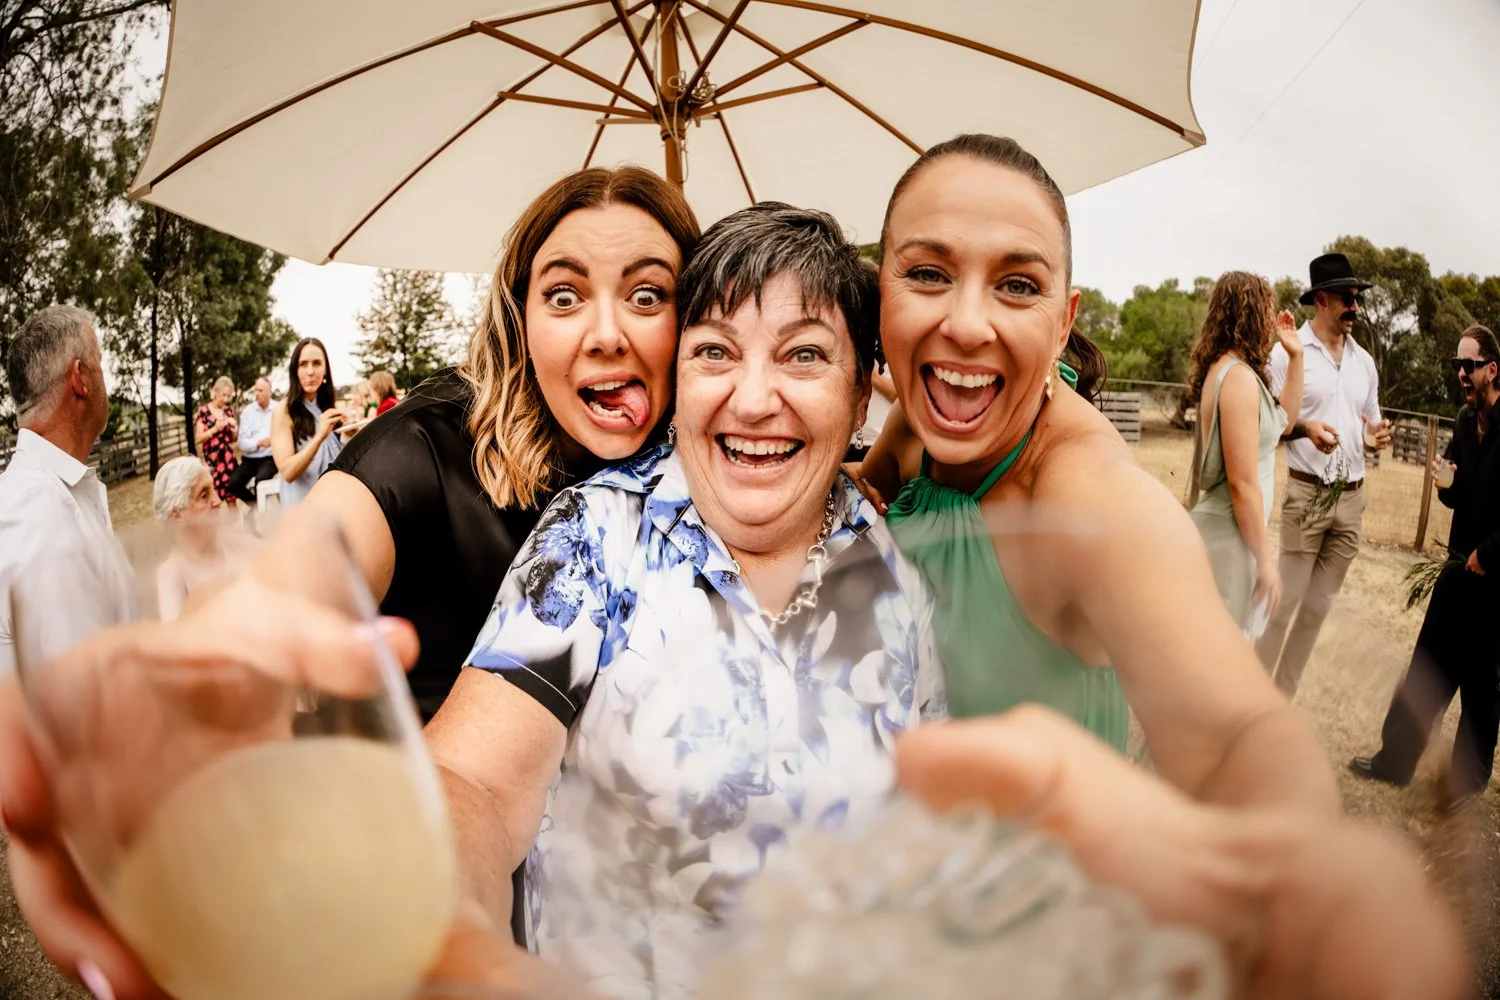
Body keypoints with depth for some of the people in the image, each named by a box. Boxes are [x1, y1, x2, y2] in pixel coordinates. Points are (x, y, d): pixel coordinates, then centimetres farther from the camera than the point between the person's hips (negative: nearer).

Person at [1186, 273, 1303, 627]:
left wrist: (1296, 356, 16)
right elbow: (1242, 483, -21)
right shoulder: (1239, 376, -19)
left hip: (1226, 526, 10)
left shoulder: (1224, 368, 10)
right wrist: (1265, 559, -16)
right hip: (1230, 532, -10)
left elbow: (1283, 418, 25)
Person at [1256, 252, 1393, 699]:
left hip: (1353, 497, 6)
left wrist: (1379, 434, -5)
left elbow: (1371, 422, 18)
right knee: (1285, 603, -2)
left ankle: (1280, 699, 20)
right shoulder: (1288, 351, -6)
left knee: (1318, 606, 9)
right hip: (1306, 493, -5)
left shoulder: (1364, 360, 10)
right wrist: (1304, 428, -25)